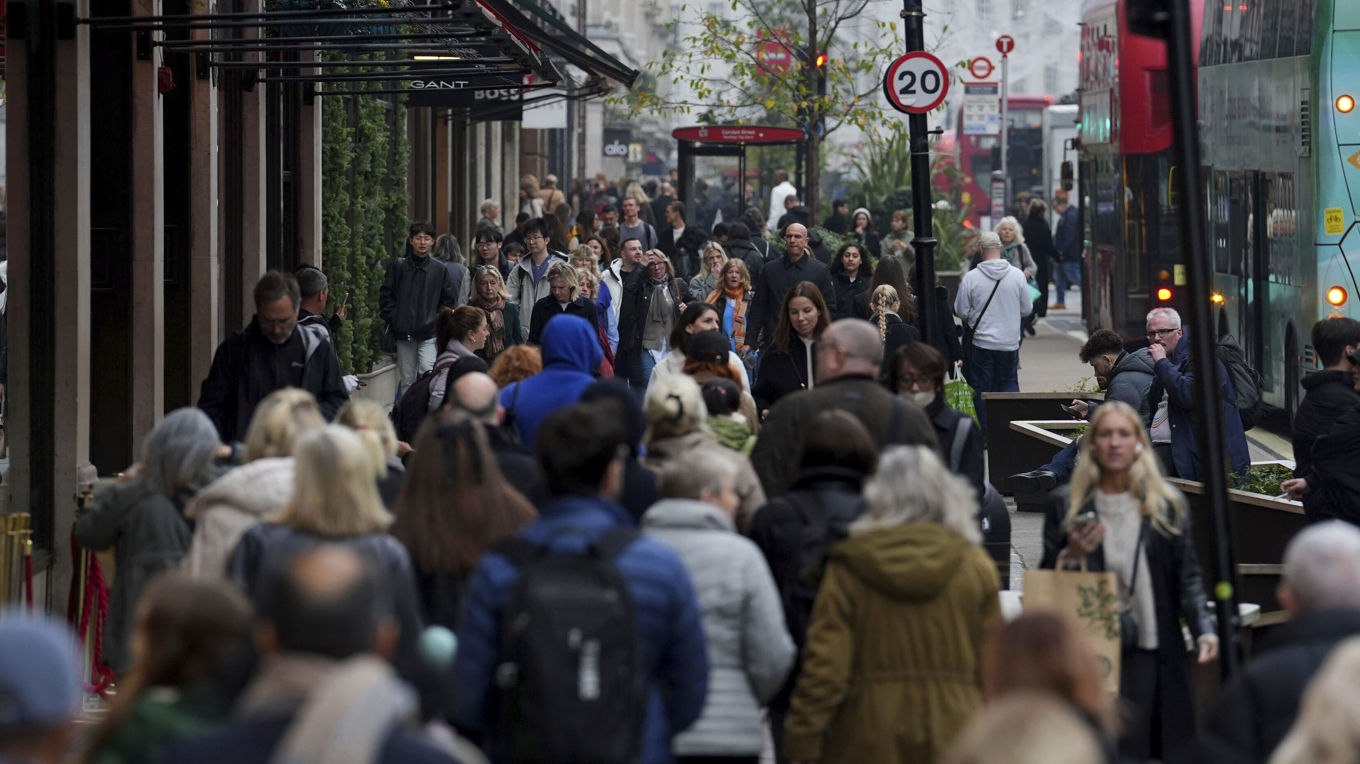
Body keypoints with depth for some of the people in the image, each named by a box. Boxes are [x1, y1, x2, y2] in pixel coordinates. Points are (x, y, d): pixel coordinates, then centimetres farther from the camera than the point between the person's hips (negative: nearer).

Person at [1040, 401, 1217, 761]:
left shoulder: (1166, 504, 6)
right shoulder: (1065, 505, 6)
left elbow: (1188, 576, 4)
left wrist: (1203, 629, -10)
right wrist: (1071, 556, -12)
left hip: (1150, 653, 0)